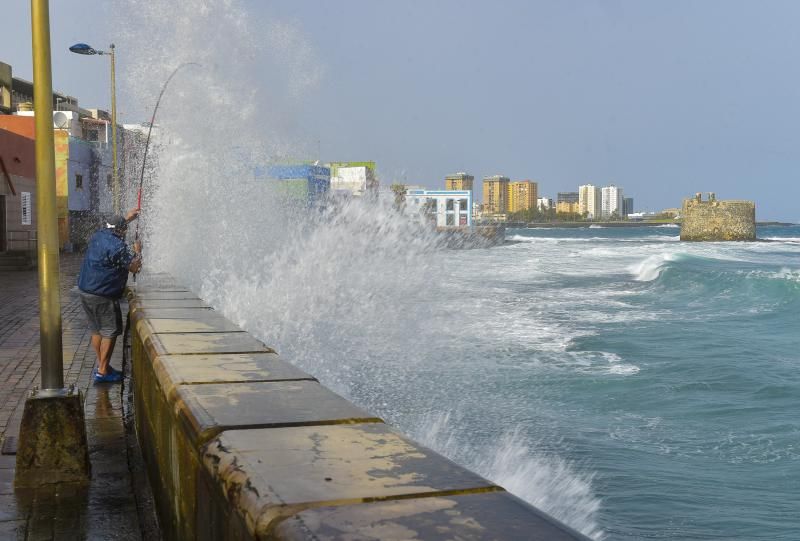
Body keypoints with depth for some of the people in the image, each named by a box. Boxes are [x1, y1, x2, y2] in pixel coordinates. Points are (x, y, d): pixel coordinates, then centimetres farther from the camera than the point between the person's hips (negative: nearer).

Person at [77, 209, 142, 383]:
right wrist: (137, 251, 3)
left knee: (96, 330, 17)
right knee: (110, 332, 0)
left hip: (85, 290, 9)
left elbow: (109, 229, 33)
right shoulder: (118, 246, -18)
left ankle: (102, 365, 26)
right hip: (103, 296, -9)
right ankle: (102, 371, 1)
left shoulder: (97, 236, 9)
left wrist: (126, 218, 38)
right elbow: (134, 268, -14)